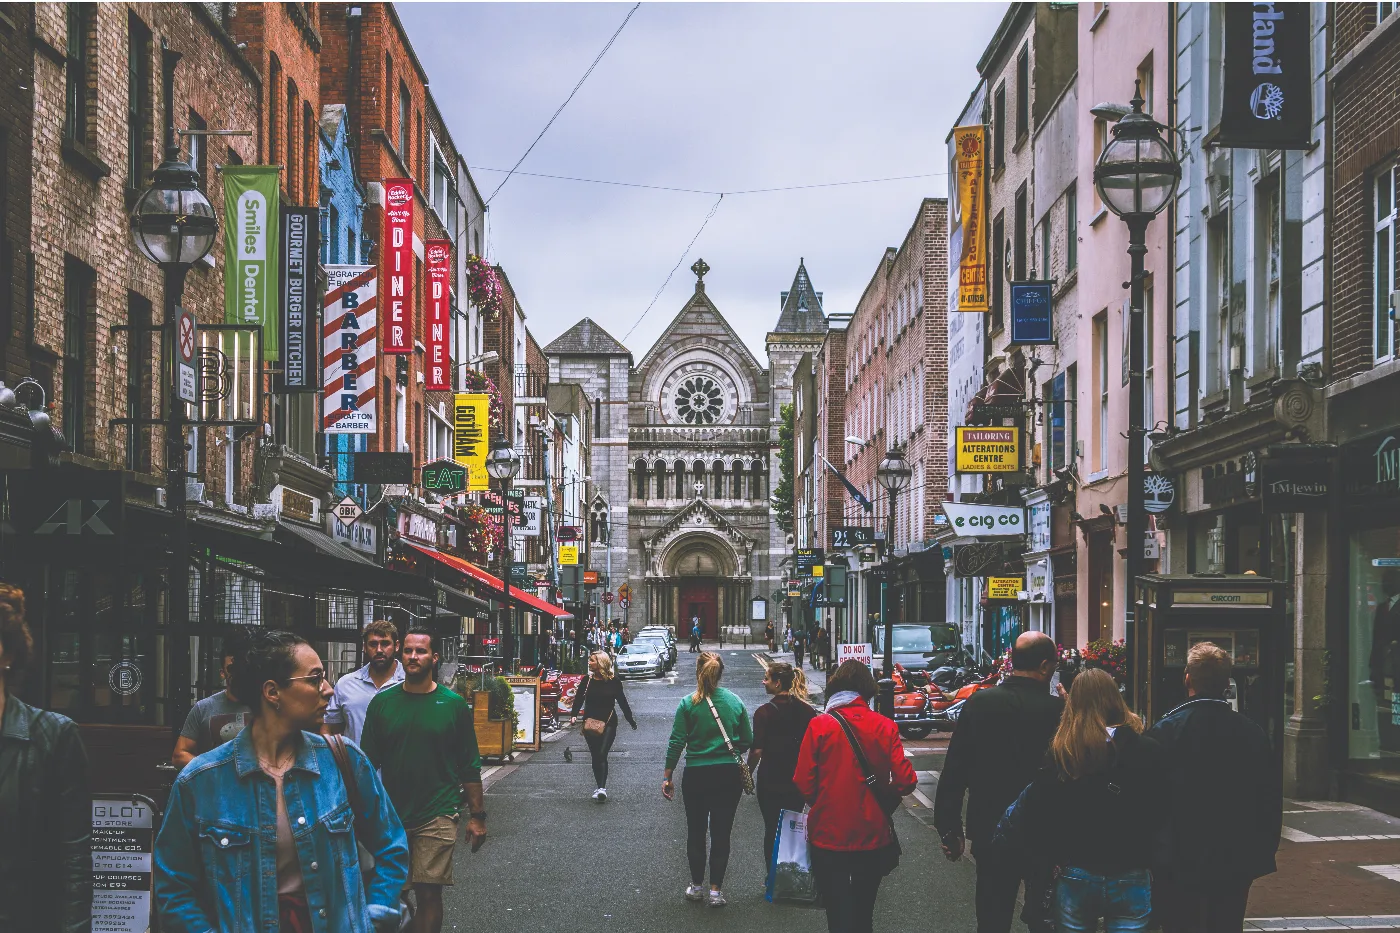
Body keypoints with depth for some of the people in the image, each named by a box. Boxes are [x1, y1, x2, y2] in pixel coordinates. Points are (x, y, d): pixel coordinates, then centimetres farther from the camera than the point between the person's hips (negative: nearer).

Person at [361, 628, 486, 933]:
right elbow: (368, 762, 10)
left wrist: (477, 816, 1)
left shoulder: (453, 705, 0)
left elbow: (470, 767, 4)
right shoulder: (382, 702, 4)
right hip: (390, 814, 2)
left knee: (429, 893, -4)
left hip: (437, 816, -2)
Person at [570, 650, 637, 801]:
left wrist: (631, 721, 15)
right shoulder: (588, 680, 3)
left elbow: (622, 702, 7)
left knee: (602, 754, -17)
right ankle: (600, 788, 19)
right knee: (595, 756, 9)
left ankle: (602, 788, -23)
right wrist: (574, 715, -15)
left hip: (609, 723, -4)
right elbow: (578, 699, 3)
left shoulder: (613, 681, -3)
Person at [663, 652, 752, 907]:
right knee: (721, 833, 6)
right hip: (729, 775, 1)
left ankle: (697, 886, 22)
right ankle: (716, 890, 5)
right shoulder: (735, 702, -1)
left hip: (696, 776, -1)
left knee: (695, 831, 13)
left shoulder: (688, 704, -8)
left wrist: (667, 777, 0)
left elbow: (676, 743, -7)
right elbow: (747, 740, 4)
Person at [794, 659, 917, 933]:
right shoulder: (885, 726, -6)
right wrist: (880, 796, 10)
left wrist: (822, 804, 8)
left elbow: (803, 784, -13)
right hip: (873, 836, 2)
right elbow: (906, 781, -11)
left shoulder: (819, 726, -11)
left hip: (829, 836, -2)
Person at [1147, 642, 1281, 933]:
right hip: (1236, 864, 3)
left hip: (1179, 862, -3)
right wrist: (1263, 854, 15)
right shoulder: (1252, 732, -3)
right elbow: (1272, 797, 4)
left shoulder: (1165, 731, -13)